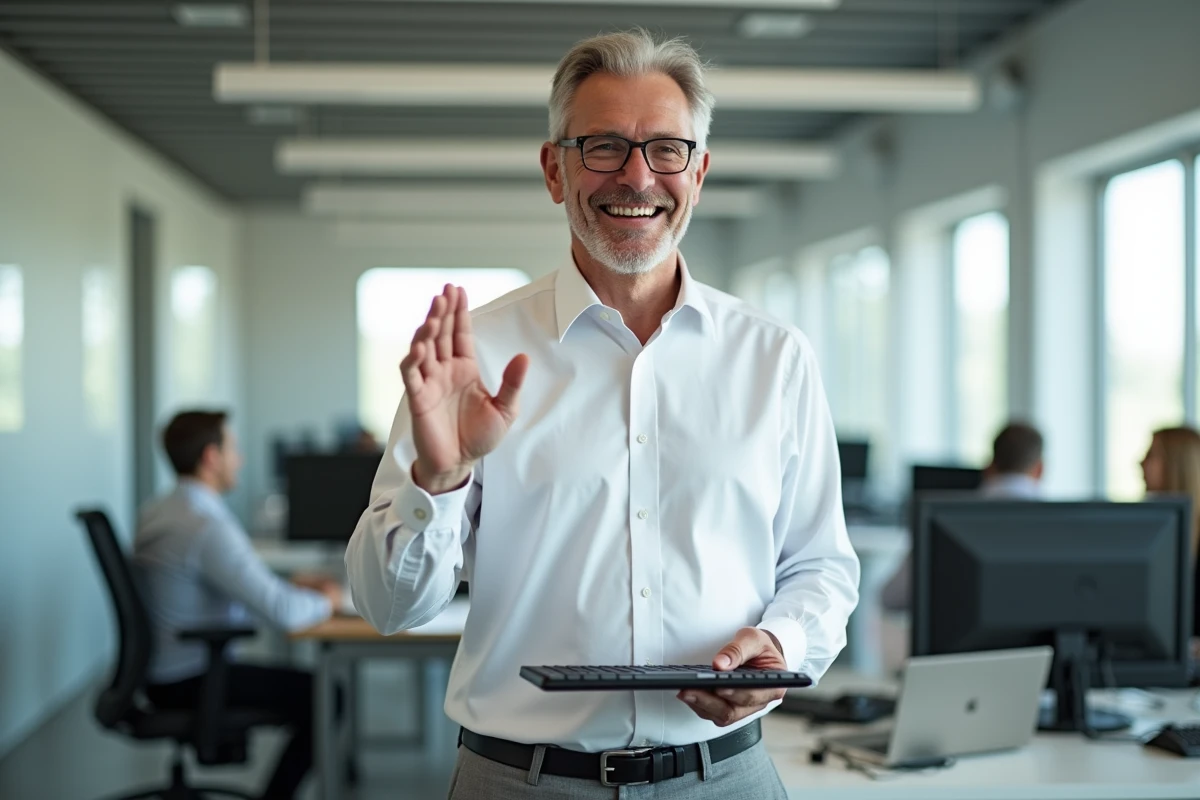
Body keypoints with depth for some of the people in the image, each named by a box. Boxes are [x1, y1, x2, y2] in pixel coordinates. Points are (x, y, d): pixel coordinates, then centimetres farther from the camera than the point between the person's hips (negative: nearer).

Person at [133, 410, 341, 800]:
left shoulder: (154, 512, 6)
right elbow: (282, 612, -27)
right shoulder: (208, 527, -24)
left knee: (300, 684, 20)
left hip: (160, 671, 10)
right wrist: (325, 602, -6)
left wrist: (291, 585, 12)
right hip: (192, 682, -10)